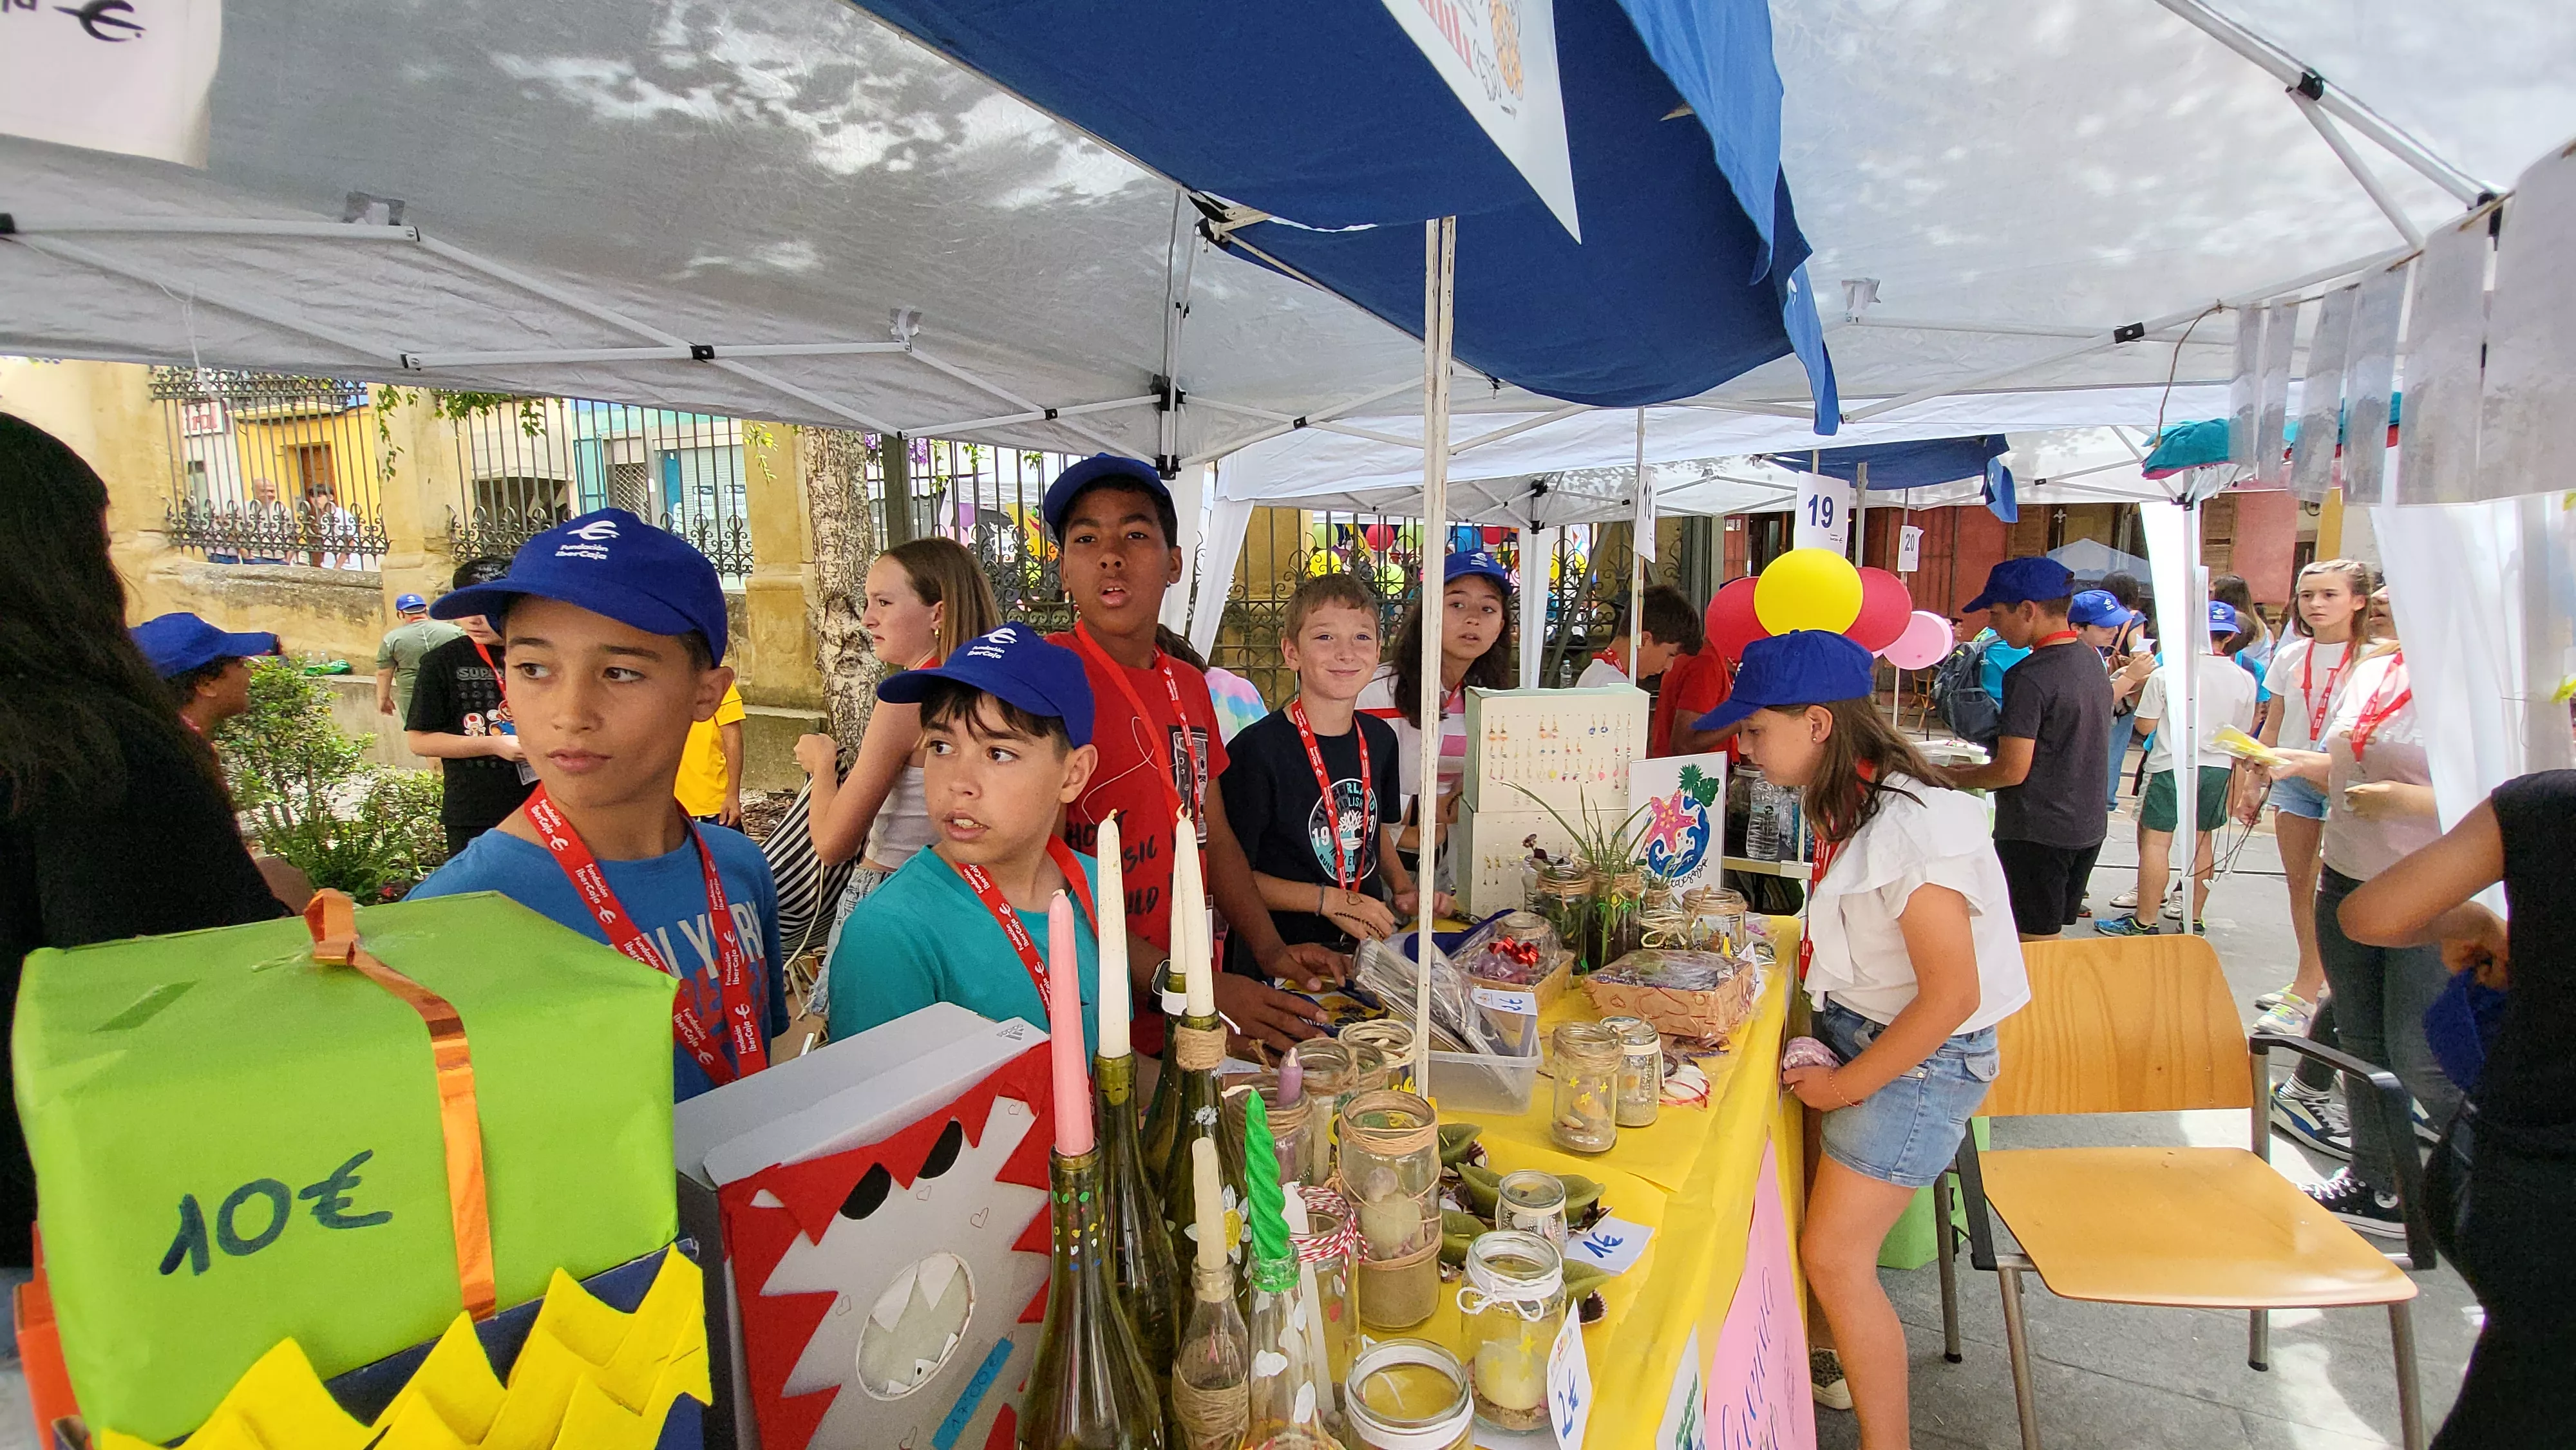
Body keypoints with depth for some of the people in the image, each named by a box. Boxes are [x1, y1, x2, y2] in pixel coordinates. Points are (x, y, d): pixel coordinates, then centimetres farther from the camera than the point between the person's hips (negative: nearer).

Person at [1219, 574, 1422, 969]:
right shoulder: (1256, 749, -15)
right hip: (1282, 958, -6)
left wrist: (1404, 890, 9)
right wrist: (1329, 900, -15)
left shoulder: (1379, 739, 8)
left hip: (1368, 947, 6)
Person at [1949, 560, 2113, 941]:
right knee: (2049, 937, 18)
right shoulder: (2090, 659, 8)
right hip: (2088, 826, 9)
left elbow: (2013, 770, -21)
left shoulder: (2030, 677, -20)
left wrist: (1950, 778, -9)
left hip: (2038, 833, -9)